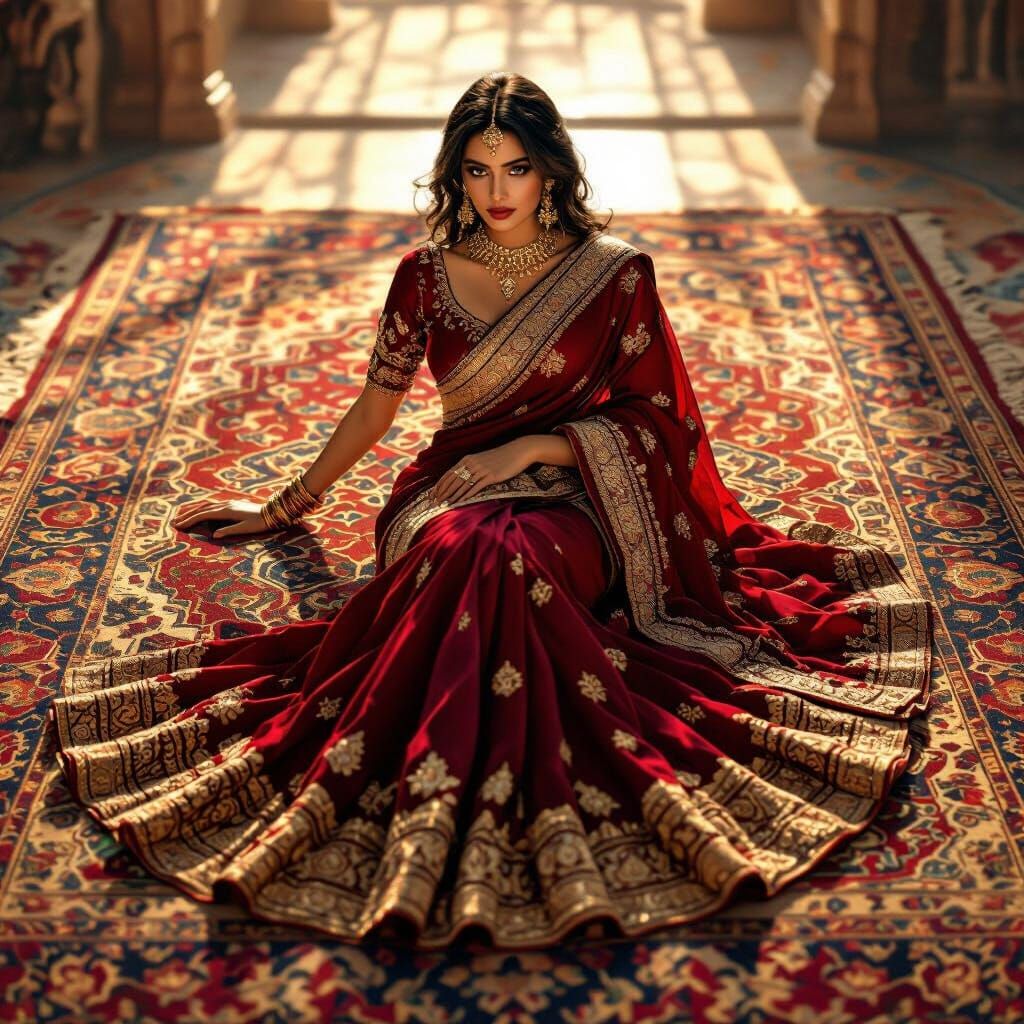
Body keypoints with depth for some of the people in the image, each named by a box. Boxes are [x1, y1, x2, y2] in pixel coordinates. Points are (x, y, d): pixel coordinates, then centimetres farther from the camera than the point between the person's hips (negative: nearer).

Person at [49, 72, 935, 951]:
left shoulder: (615, 274, 2)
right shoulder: (427, 276, 9)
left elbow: (650, 421, 4)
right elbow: (376, 407, 19)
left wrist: (532, 446, -9)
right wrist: (285, 507, 25)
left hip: (571, 501, -1)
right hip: (452, 490, 2)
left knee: (514, 557, -39)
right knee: (463, 552, -37)